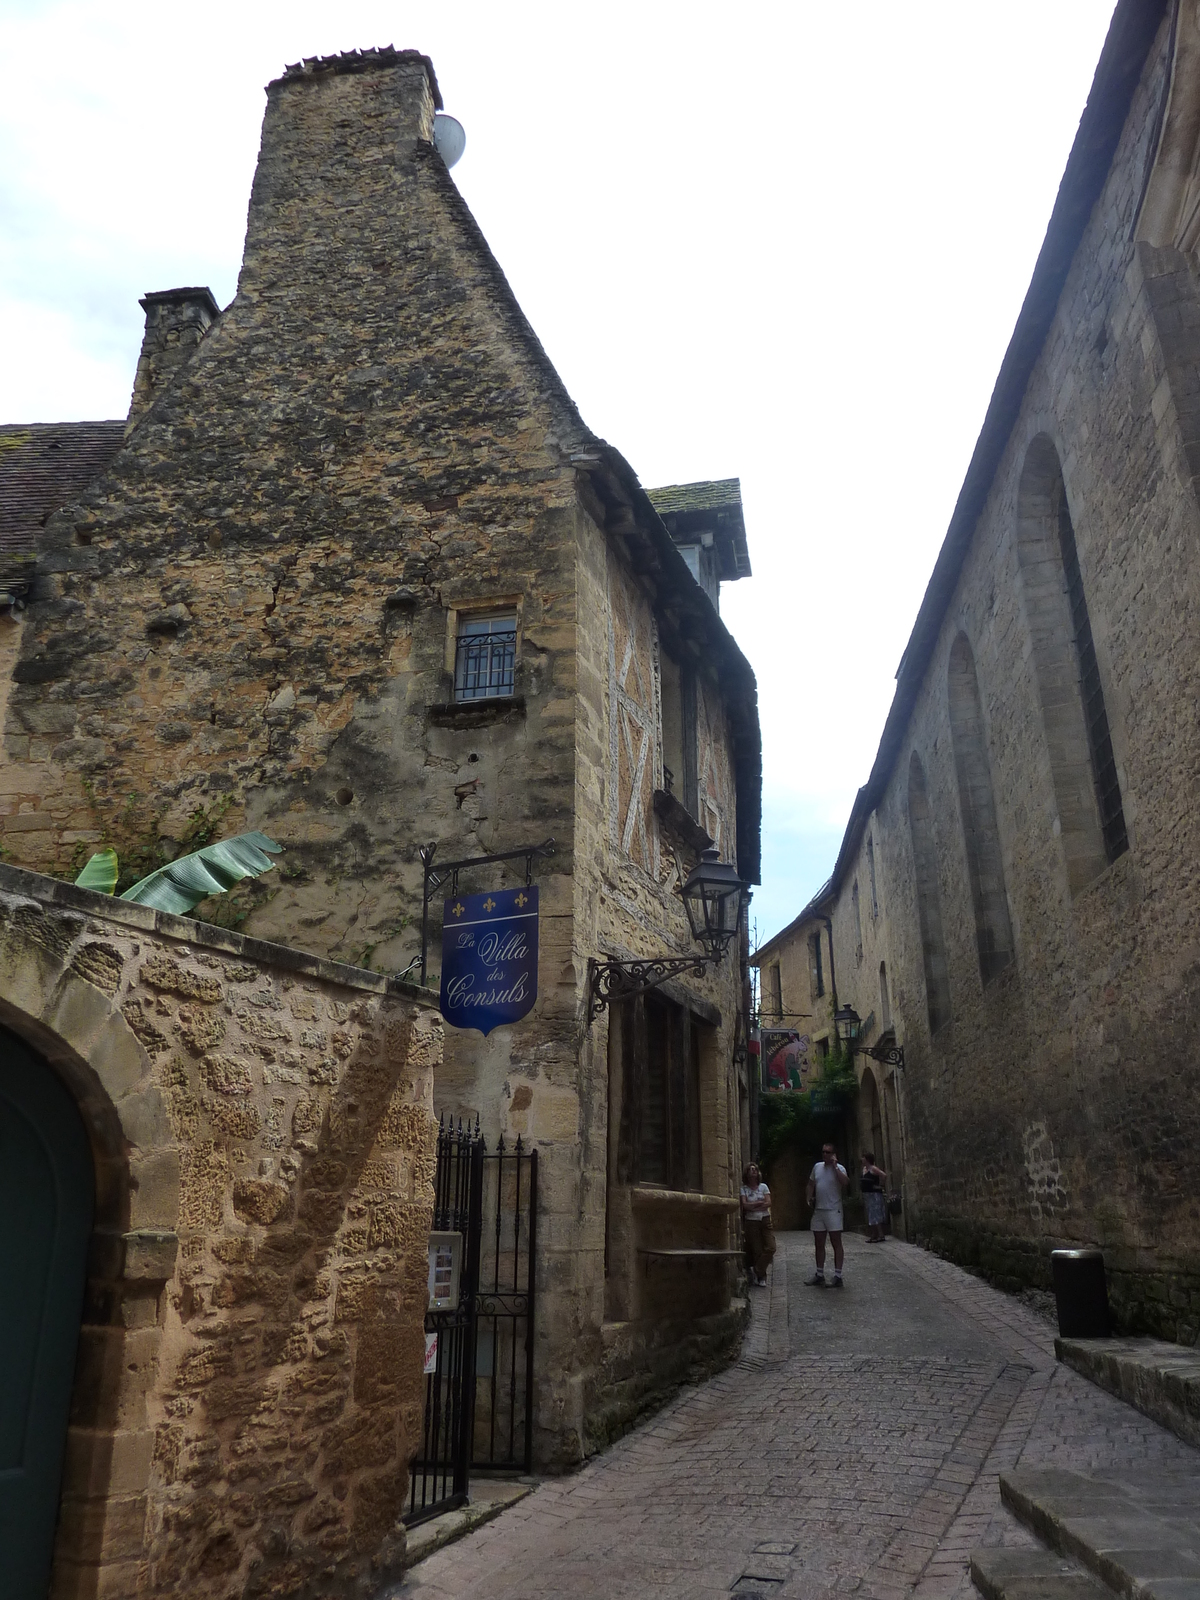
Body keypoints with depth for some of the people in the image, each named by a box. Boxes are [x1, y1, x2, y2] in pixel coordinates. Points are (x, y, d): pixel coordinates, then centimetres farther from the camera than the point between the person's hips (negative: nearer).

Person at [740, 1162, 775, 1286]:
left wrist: (752, 1206, -9)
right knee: (757, 1251, -3)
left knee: (770, 1248, -11)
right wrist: (760, 1203, -6)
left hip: (765, 1220, 3)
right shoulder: (743, 1189, 0)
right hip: (751, 1222, -3)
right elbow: (744, 1205, -12)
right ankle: (761, 1276, 11)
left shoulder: (763, 1186, 8)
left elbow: (768, 1203, -3)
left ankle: (756, 1271, 2)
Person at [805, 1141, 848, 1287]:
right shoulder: (817, 1167, 11)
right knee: (818, 1244, 12)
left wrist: (835, 1166, -22)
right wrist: (810, 1197, 6)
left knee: (837, 1243, -2)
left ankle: (838, 1275, 2)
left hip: (833, 1210, -6)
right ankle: (819, 1275, 21)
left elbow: (845, 1181, -26)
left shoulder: (839, 1168, -7)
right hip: (818, 1210, 6)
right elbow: (811, 1184, 21)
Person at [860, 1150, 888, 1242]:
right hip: (868, 1195, 10)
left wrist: (880, 1185, -19)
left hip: (875, 1195, -10)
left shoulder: (873, 1169, -15)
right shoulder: (864, 1169, 12)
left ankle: (881, 1236, -4)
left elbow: (884, 1175, -26)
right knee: (871, 1217, 13)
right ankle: (874, 1236, 19)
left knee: (876, 1216, -7)